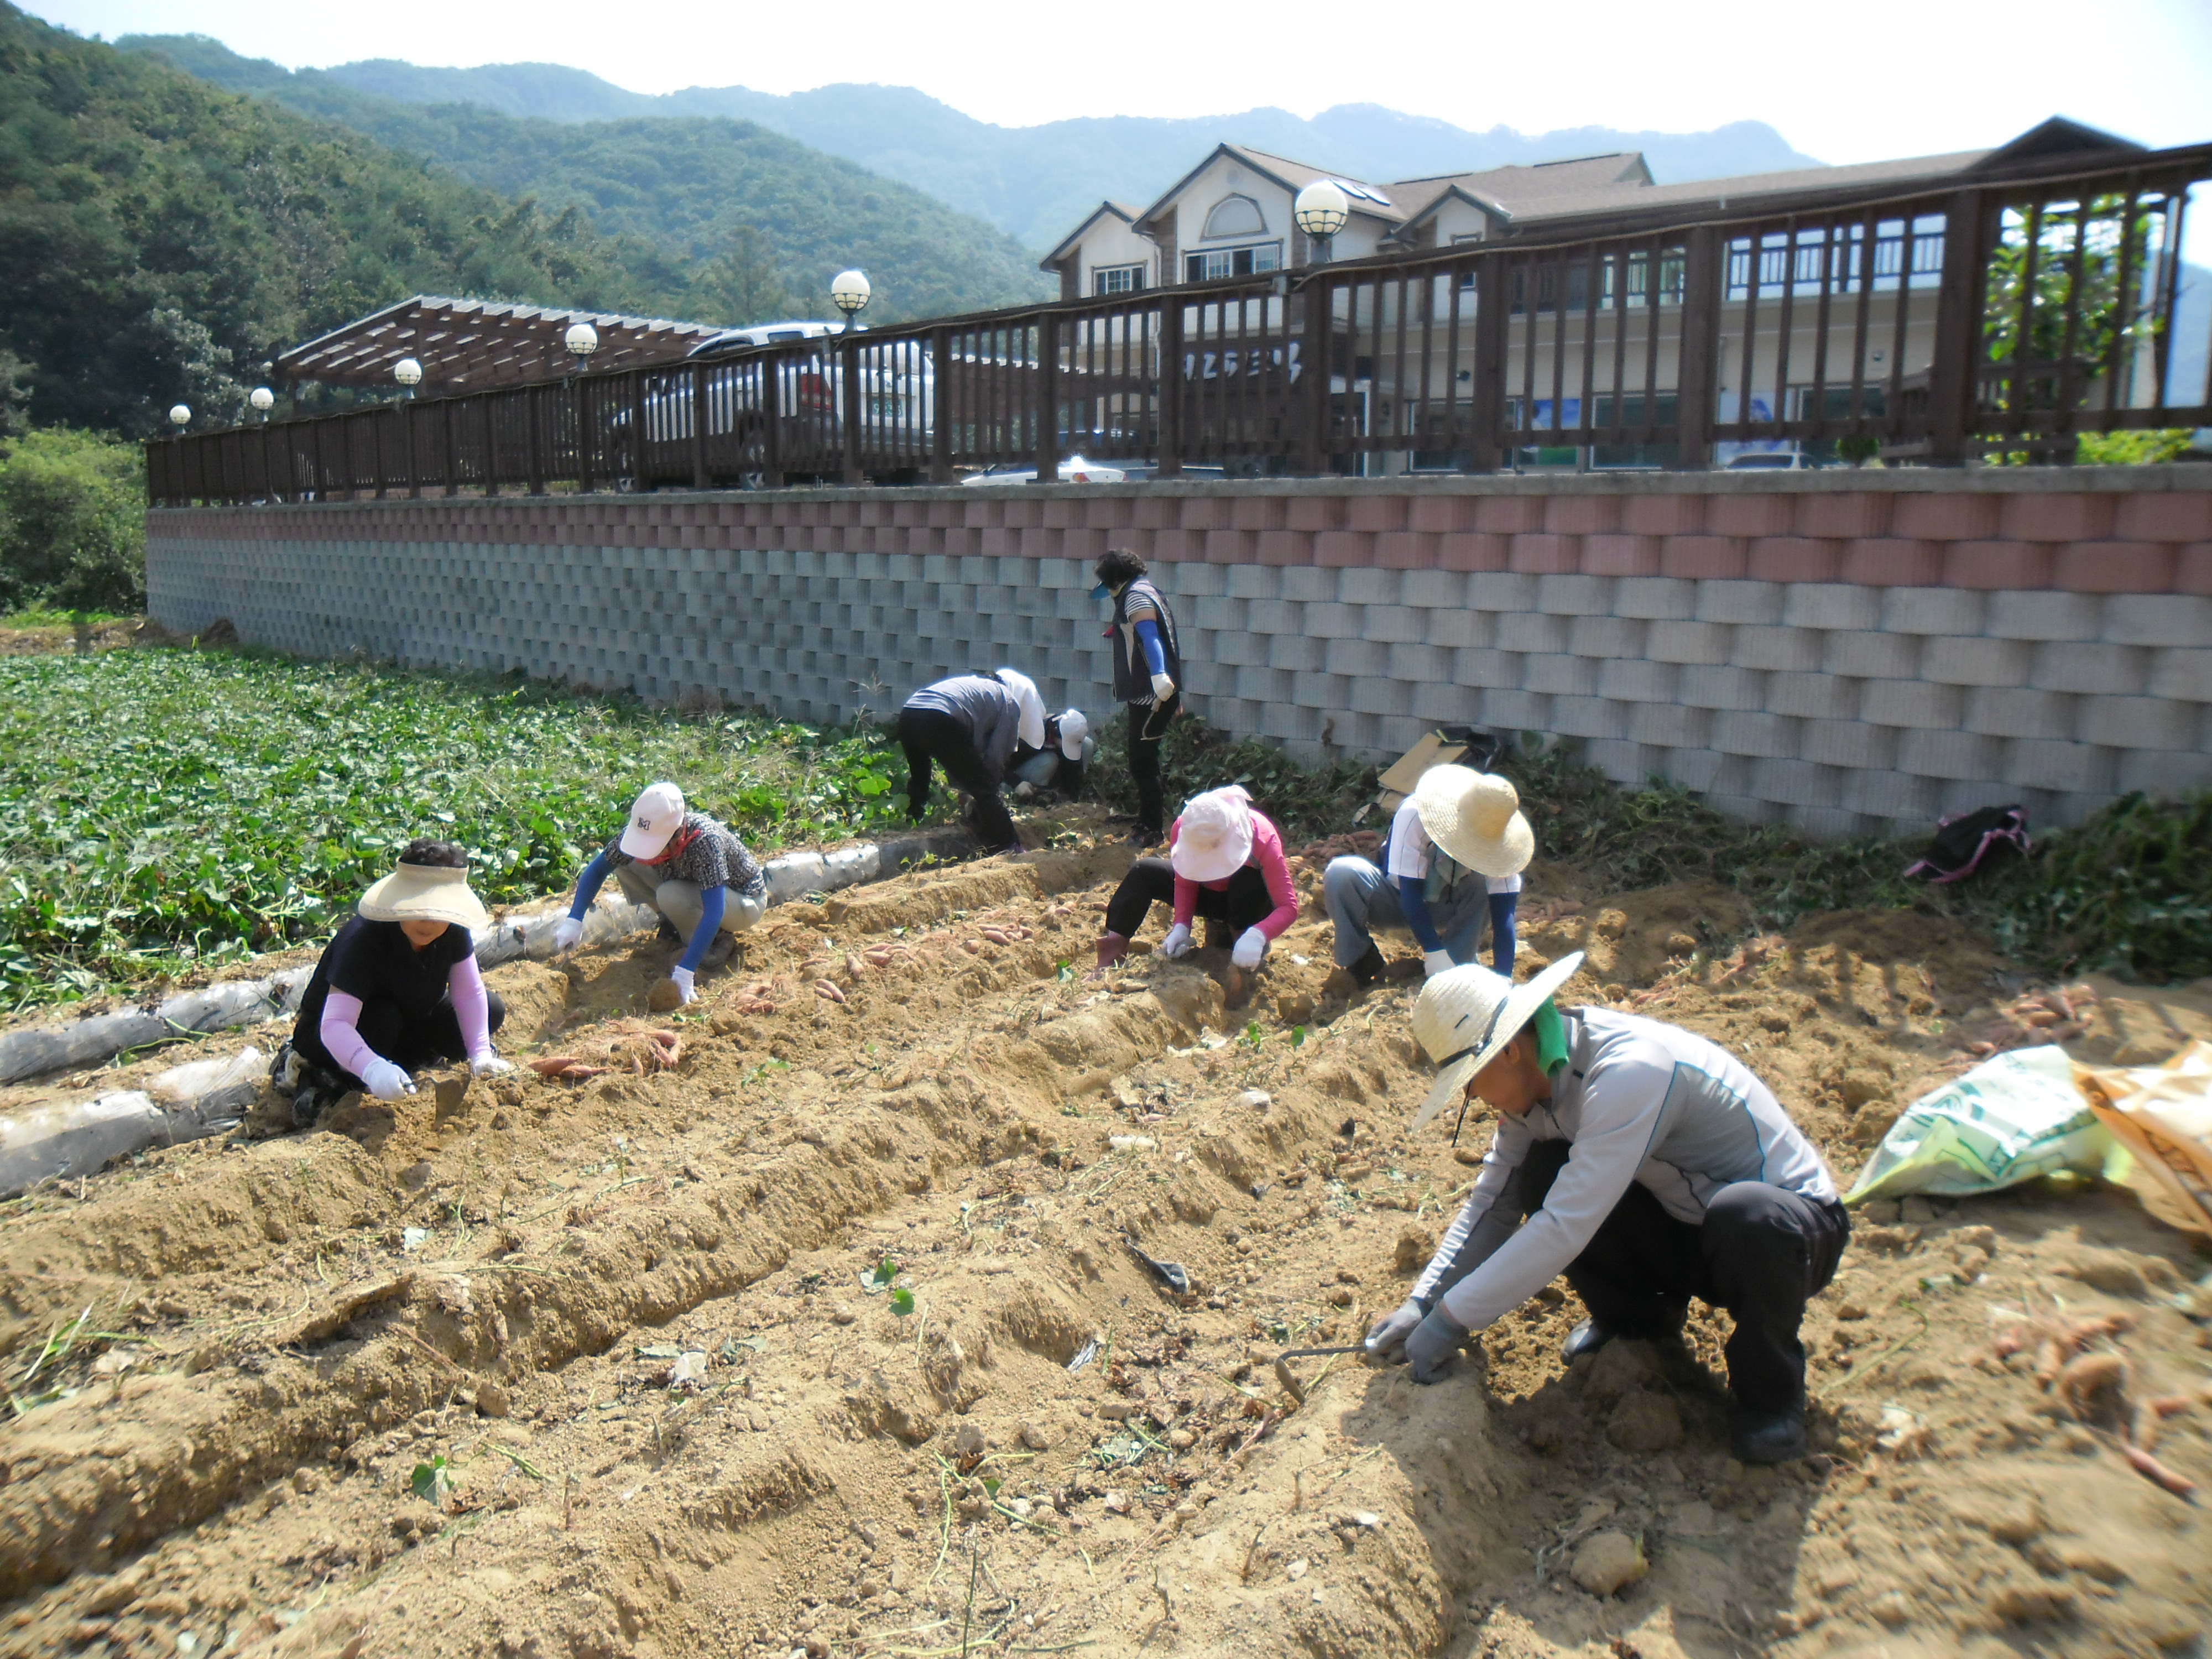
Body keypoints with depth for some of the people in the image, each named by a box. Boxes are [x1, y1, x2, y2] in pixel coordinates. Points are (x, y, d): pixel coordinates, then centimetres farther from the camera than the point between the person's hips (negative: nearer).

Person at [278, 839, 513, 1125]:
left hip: (408, 1019, 6)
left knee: (492, 1011, -12)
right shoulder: (363, 940, -35)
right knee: (383, 1018, -39)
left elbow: (469, 993, -14)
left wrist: (480, 1054, -28)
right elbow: (334, 1024, -43)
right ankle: (317, 1078, -16)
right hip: (326, 1039, -6)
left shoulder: (454, 930, -19)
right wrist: (373, 1068, -62)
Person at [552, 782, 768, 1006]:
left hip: (745, 901, -6)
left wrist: (685, 971, -46)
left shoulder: (704, 839, -38)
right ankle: (682, 923, 6)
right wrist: (574, 920, -15)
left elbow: (714, 911, -41)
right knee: (624, 863, -9)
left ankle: (719, 941, -7)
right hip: (695, 885, 6)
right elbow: (598, 868, -6)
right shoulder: (643, 832, -21)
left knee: (669, 896, -33)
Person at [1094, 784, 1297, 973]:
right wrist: (1181, 927, -29)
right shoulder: (1181, 829, -25)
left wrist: (1257, 936, -54)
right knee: (1143, 872, -16)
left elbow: (1289, 907, -36)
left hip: (1249, 903, -3)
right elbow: (1184, 884, -12)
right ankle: (1114, 950, -23)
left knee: (1248, 880, -39)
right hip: (1209, 894, 4)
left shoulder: (1262, 840, -35)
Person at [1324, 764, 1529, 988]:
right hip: (1401, 901, -2)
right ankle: (1362, 963, -13)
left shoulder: (1494, 837, -23)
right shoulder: (1414, 814, -31)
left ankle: (1461, 966, -14)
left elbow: (1504, 912, -26)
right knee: (1341, 873, -32)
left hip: (1447, 909, 2)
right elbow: (1411, 891, -31)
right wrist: (1435, 953, -38)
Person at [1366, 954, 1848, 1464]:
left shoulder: (1628, 1070, -33)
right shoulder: (1535, 1078, -7)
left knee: (1745, 1216, -40)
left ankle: (1772, 1383, -10)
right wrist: (1422, 1303, -9)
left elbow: (1565, 1228, -36)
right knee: (1540, 1175, -15)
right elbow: (1493, 1203, 0)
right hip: (1686, 1228, 7)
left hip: (1795, 1227, -6)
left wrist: (1451, 1318, -30)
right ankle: (1638, 1315, 11)